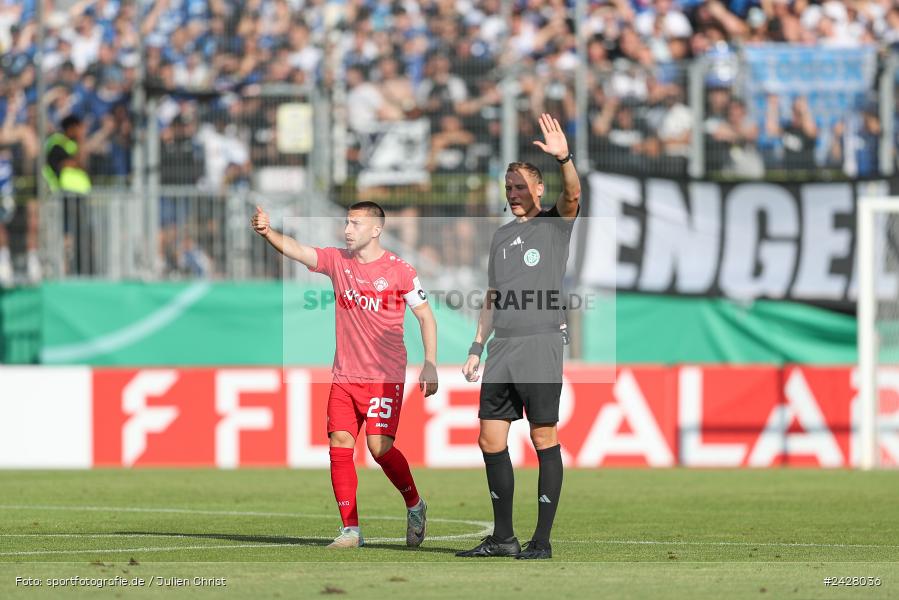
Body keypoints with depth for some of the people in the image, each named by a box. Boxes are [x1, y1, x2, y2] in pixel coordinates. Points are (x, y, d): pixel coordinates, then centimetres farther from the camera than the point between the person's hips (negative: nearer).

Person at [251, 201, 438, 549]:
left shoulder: (399, 270, -3)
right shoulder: (337, 261, 6)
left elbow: (425, 315, 3)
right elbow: (297, 251, -9)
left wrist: (430, 365, -4)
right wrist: (268, 233, -28)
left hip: (385, 376, -4)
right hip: (344, 376, 4)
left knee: (380, 446, -14)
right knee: (339, 444, -5)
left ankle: (415, 505, 11)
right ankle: (350, 530, 0)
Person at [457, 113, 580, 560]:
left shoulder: (555, 223, 3)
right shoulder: (502, 236, 20)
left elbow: (572, 194, -18)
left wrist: (564, 159, -36)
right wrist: (477, 348, 18)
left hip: (540, 344, -6)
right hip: (501, 350, 6)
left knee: (545, 440, -6)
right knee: (491, 440, 4)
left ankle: (542, 540, -3)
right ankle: (503, 537, 12)